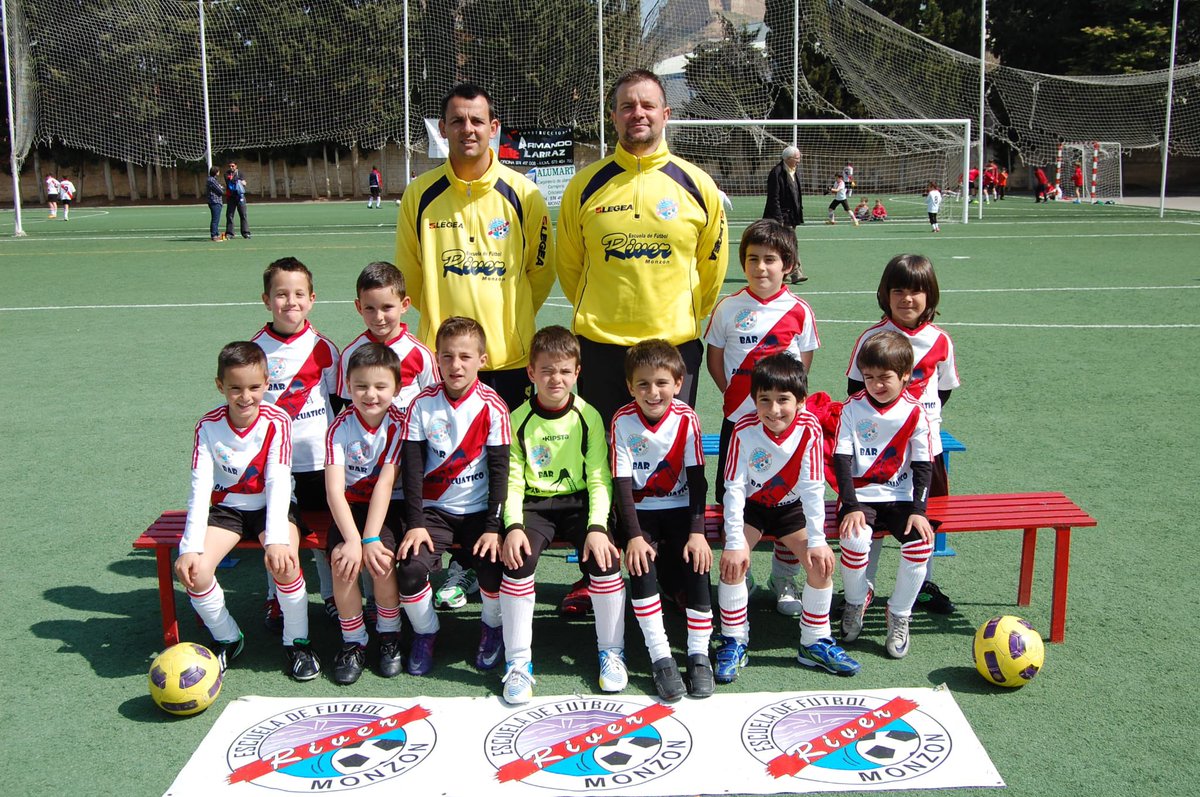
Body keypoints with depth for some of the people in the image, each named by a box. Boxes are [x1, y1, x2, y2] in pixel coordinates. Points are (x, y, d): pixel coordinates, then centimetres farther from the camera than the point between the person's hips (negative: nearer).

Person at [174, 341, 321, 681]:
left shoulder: (277, 421, -13)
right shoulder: (209, 426, -9)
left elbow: (278, 482, -21)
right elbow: (200, 487, -15)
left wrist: (276, 539, -34)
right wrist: (191, 547, -26)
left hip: (270, 506, -2)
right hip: (226, 507, 2)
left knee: (283, 561, -32)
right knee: (192, 570, -22)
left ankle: (297, 641, -6)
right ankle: (227, 638, 6)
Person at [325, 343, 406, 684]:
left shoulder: (399, 424, -13)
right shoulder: (341, 426, -11)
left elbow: (385, 483, -20)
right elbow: (335, 489, -18)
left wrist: (370, 539, -26)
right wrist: (353, 540, -29)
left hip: (389, 505, -1)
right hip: (350, 506, 1)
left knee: (382, 559, -26)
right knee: (342, 560, -24)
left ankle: (389, 635, 0)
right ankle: (353, 643, -3)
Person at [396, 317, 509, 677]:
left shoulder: (492, 406, -6)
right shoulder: (422, 404, -3)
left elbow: (499, 469, -6)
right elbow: (411, 467, -4)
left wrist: (494, 527, -12)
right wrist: (415, 523, -11)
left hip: (479, 510, -1)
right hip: (433, 509, 1)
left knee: (495, 567, -24)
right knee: (411, 568, -23)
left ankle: (492, 627, 10)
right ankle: (425, 632, 8)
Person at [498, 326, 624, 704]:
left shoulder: (588, 417, -1)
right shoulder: (519, 420, -1)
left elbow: (599, 479, -3)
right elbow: (513, 481, -2)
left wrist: (597, 526, -17)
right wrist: (513, 526, -19)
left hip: (578, 502, 0)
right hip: (534, 505, 0)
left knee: (604, 557, -25)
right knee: (518, 559, -28)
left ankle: (611, 650, -2)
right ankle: (517, 661, -12)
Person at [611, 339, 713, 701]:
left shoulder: (686, 418, -10)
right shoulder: (623, 421, -13)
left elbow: (697, 480, -9)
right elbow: (622, 483, -13)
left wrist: (697, 532, -19)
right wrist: (634, 536, -22)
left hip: (680, 508, 1)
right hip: (639, 510, -1)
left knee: (697, 560, -23)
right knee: (641, 562, -27)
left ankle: (699, 654, -11)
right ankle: (660, 658, -20)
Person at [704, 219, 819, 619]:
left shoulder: (799, 310, 0)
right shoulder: (729, 308, 1)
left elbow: (804, 362, 7)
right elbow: (715, 359, 8)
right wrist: (734, 394, -1)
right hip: (739, 420, 1)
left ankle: (784, 581, 22)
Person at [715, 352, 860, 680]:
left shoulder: (809, 428, -23)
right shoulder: (744, 430, -27)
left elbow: (813, 487, -20)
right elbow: (734, 488, -25)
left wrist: (817, 540, -22)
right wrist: (734, 541, -29)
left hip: (790, 506, 2)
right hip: (750, 505, -1)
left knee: (822, 563, -11)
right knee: (733, 561, -21)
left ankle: (814, 643, 8)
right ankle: (734, 642, -3)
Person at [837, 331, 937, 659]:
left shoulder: (915, 413, -1)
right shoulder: (852, 408, -4)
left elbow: (922, 466, -1)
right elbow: (841, 459, -7)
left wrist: (918, 510, -13)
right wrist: (851, 507, -18)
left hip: (900, 497, 1)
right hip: (860, 496, -1)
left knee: (921, 543, -25)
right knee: (855, 540, -30)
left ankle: (899, 613, -1)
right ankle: (856, 601, 2)